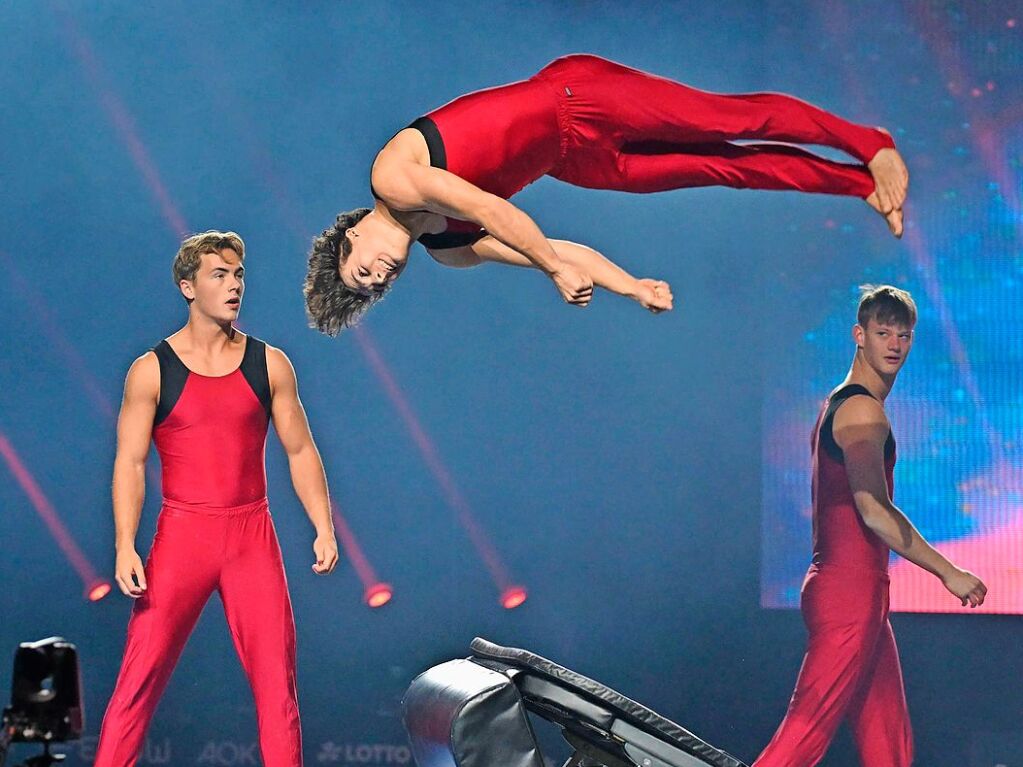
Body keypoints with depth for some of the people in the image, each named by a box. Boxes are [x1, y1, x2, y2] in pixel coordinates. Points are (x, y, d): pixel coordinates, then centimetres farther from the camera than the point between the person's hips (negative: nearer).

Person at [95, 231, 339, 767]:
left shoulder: (269, 364, 7)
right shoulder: (153, 370, 0)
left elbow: (300, 451, 10)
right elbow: (130, 463, -3)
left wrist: (323, 528, -1)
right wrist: (125, 547, -14)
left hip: (253, 537, 2)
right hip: (181, 536, -2)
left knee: (276, 678, 2)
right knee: (140, 677, -5)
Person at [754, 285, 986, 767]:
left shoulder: (838, 404, 20)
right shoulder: (863, 410, -12)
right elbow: (874, 509, -22)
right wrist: (950, 573, -17)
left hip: (854, 591, 10)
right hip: (852, 592, -10)